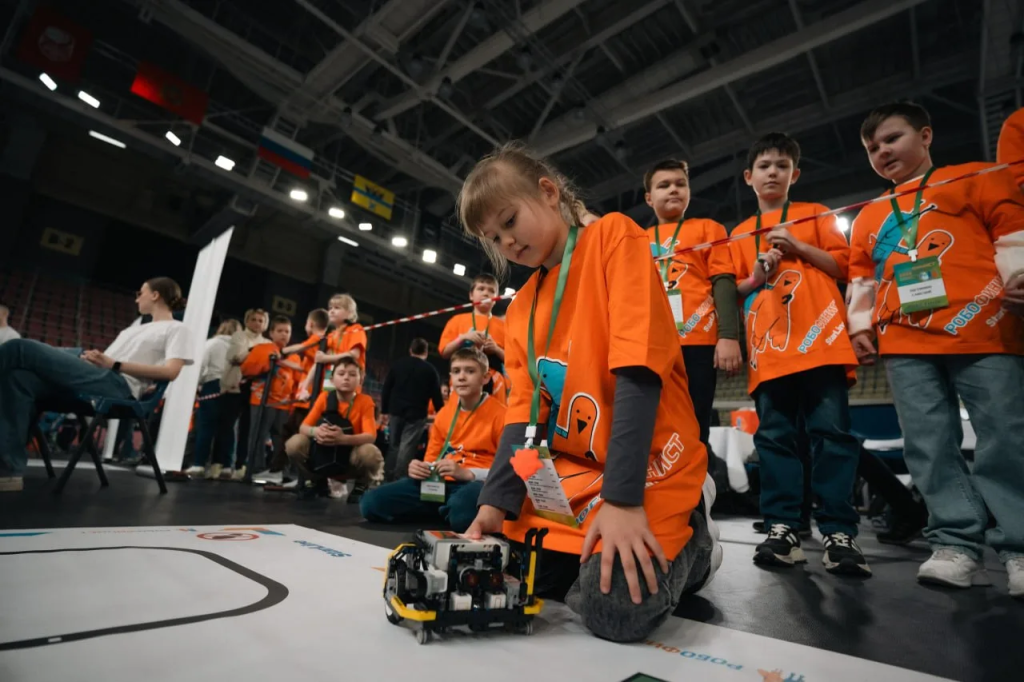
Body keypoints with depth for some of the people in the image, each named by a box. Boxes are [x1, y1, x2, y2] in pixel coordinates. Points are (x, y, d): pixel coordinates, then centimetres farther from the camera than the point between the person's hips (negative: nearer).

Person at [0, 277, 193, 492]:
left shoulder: (176, 329, 7)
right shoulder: (136, 328, 36)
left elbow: (171, 372, -10)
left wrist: (115, 364, -12)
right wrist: (94, 357, 3)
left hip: (117, 384, -8)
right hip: (96, 377, 8)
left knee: (19, 348, -14)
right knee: (19, 378, -19)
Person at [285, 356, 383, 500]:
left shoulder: (365, 401, -14)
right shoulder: (325, 397, -6)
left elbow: (371, 436, -24)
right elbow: (303, 427, -10)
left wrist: (343, 439, -43)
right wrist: (315, 431, -35)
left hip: (351, 457, -2)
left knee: (370, 452, -36)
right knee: (294, 443, -23)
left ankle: (362, 486, -1)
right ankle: (315, 479, 6)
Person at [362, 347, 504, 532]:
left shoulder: (500, 413, -5)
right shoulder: (444, 413, 15)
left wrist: (467, 474, -18)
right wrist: (420, 468, -4)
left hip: (476, 483, -6)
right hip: (441, 482, 6)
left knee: (462, 515, -43)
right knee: (371, 503, -11)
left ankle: (451, 510, -6)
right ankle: (447, 509, 0)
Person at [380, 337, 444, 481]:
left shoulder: (398, 365, 8)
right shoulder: (430, 369, 0)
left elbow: (386, 389, 8)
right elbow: (436, 396, -1)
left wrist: (385, 411, 13)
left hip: (396, 412, 3)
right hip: (416, 414, -3)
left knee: (394, 446, 13)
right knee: (406, 448, -3)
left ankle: (388, 478, 14)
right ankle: (398, 479, -5)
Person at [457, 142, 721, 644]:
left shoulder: (614, 236, -8)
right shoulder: (520, 308, 9)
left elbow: (637, 370, -19)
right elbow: (525, 411, 6)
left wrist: (622, 499, -25)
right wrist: (497, 501, -8)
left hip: (648, 465, -6)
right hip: (571, 471, 6)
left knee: (614, 609, -21)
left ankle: (691, 541, 10)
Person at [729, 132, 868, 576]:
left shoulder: (815, 215, 17)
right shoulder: (740, 233, 20)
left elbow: (845, 265, 9)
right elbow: (732, 289, 15)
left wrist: (799, 246, -4)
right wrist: (755, 278, -5)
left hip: (819, 340, -1)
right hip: (768, 349, 2)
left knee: (831, 433, -6)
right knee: (775, 438, -1)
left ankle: (839, 533, 0)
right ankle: (782, 529, 2)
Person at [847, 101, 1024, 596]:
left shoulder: (975, 180, 15)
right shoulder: (869, 217, 25)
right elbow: (862, 280, 24)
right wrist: (861, 325, 13)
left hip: (982, 330, -3)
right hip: (903, 343, 4)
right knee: (929, 446, -1)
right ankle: (957, 545, 5)